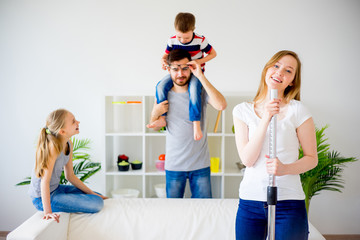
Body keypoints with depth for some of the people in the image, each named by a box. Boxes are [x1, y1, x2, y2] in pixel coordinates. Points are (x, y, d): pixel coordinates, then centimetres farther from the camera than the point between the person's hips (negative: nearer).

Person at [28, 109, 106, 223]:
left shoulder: (68, 144, 0)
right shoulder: (53, 146, -26)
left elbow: (70, 176, 7)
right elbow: (45, 180, -29)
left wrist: (91, 193, 8)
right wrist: (47, 211, -32)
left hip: (56, 188, 9)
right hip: (42, 198, -9)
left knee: (98, 197, 14)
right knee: (97, 203, -16)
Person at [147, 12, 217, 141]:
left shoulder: (200, 41, -16)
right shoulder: (172, 41, -7)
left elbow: (213, 53, -3)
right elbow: (166, 54, 9)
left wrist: (199, 62, -18)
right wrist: (163, 60, -15)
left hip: (195, 71, -4)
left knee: (193, 89, -36)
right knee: (161, 86, -20)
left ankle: (196, 123, -29)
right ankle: (162, 118, -8)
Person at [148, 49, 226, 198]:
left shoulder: (200, 91, -5)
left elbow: (221, 105, -26)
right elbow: (156, 127, 12)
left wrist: (201, 76, -25)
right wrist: (155, 113, -11)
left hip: (200, 164, -1)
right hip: (174, 165, 1)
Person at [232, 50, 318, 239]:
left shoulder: (297, 111, -3)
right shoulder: (242, 111, 2)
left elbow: (312, 158, 1)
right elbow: (247, 159, -7)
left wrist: (285, 168, -18)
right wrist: (265, 119, -16)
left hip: (289, 202, -1)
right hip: (250, 201, 2)